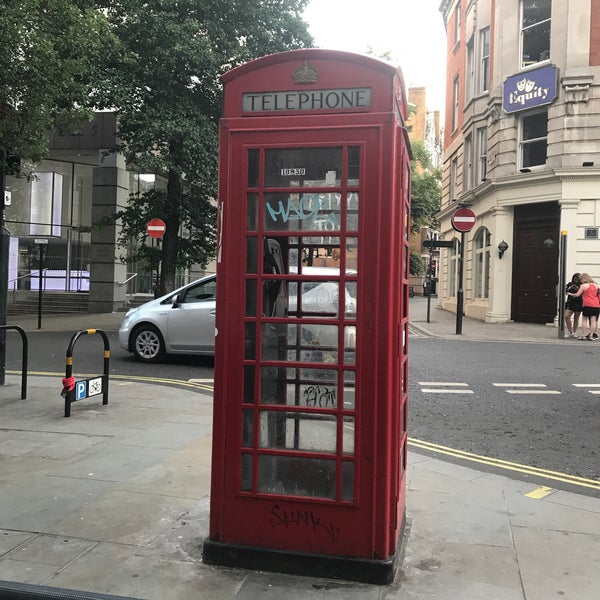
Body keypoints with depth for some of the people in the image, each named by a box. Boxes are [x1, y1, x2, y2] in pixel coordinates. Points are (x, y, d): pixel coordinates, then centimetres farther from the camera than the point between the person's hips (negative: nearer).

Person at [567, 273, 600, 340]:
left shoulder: (583, 285, -2)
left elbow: (577, 295, -3)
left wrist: (570, 294, 11)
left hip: (587, 305, -4)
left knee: (584, 319, 6)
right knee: (593, 320, 2)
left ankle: (584, 335, 3)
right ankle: (591, 335, 0)